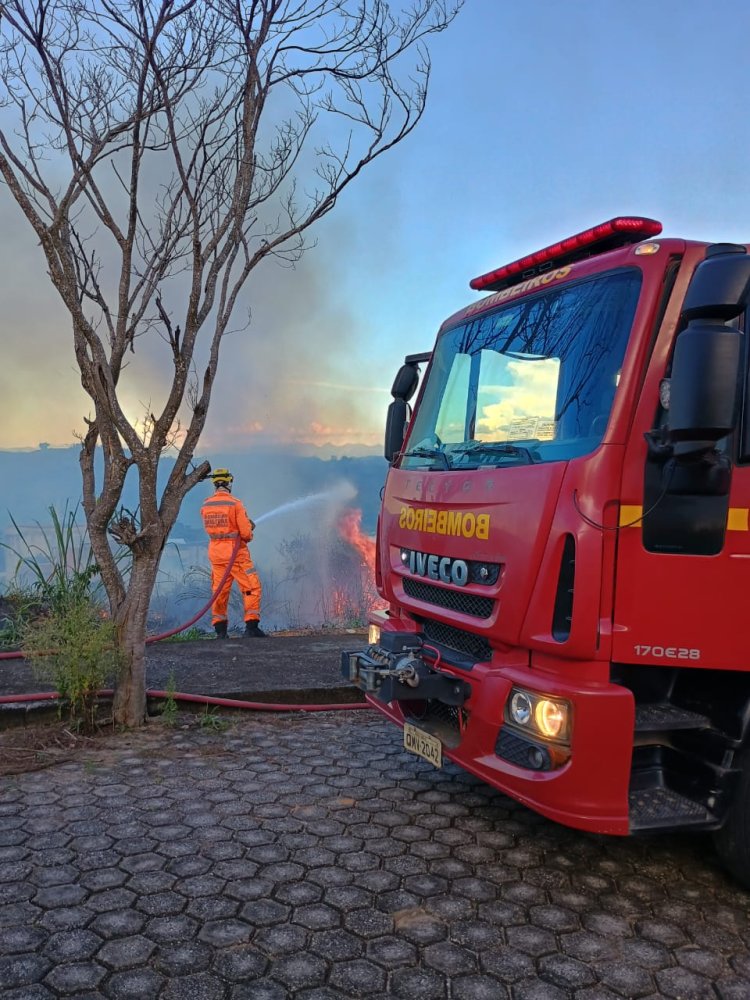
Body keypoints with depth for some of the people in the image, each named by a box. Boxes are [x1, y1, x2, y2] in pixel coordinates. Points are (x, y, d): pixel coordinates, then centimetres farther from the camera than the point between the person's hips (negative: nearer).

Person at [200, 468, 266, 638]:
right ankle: (251, 626, -2)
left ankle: (220, 629, 15)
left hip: (216, 554, 6)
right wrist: (248, 535, 9)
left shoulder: (205, 506, 3)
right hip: (236, 554, -6)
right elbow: (246, 533, -16)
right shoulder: (235, 504, -13)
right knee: (252, 588, 2)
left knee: (220, 591, 12)